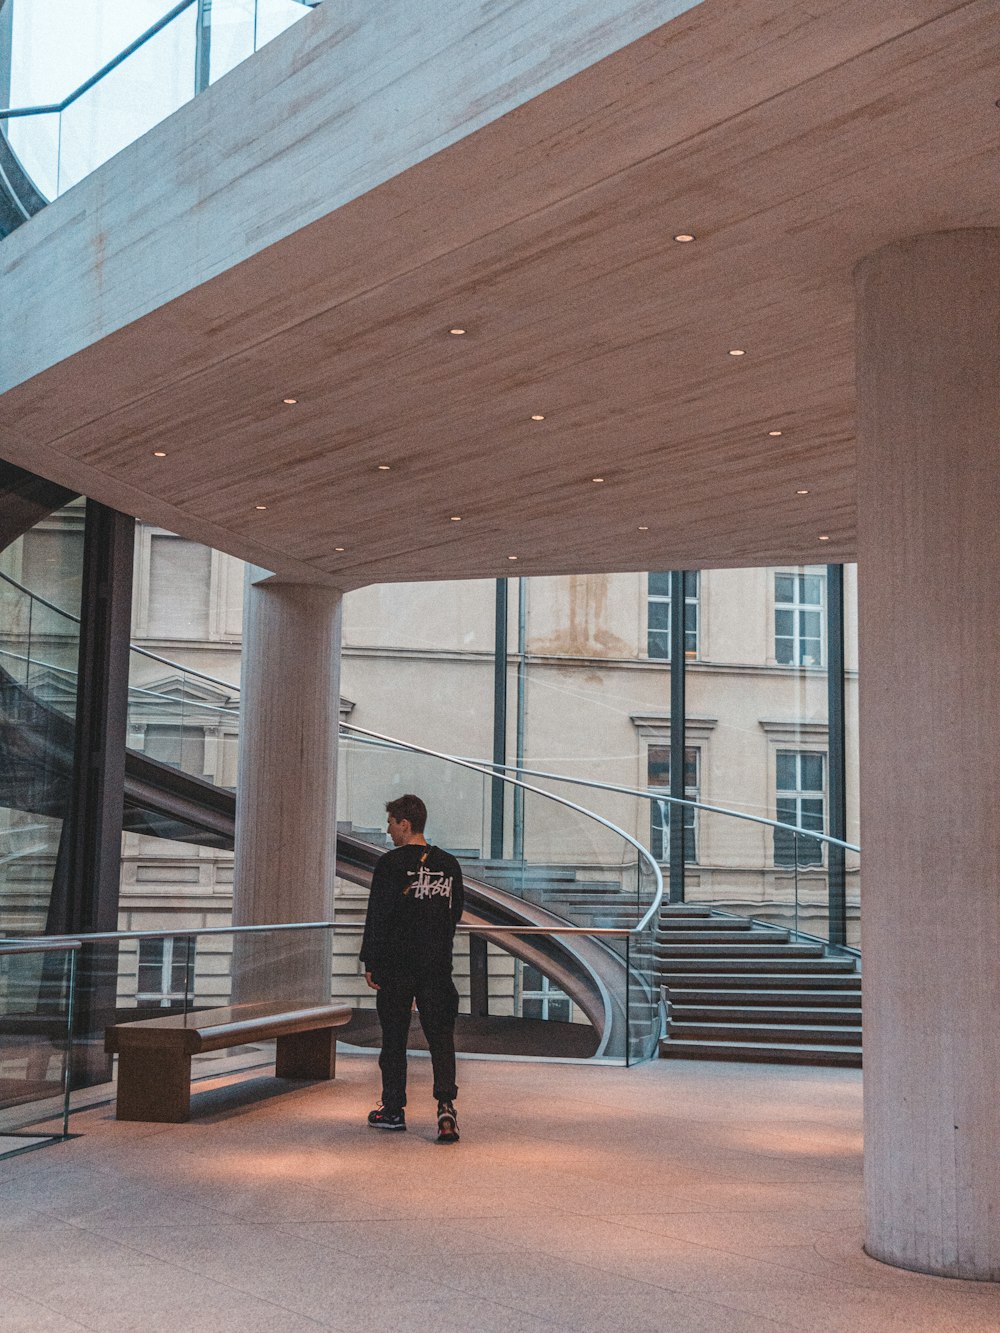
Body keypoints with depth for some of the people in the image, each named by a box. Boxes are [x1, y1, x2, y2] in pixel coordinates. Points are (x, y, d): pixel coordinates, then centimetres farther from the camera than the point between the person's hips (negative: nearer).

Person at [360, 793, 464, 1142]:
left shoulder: (391, 863, -9)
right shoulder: (449, 864, 7)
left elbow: (377, 916, -10)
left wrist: (371, 962, -4)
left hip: (397, 964, -3)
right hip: (438, 964, 4)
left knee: (394, 1037, 9)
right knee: (441, 1035, 2)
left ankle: (393, 1109, 17)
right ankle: (445, 1105, -15)